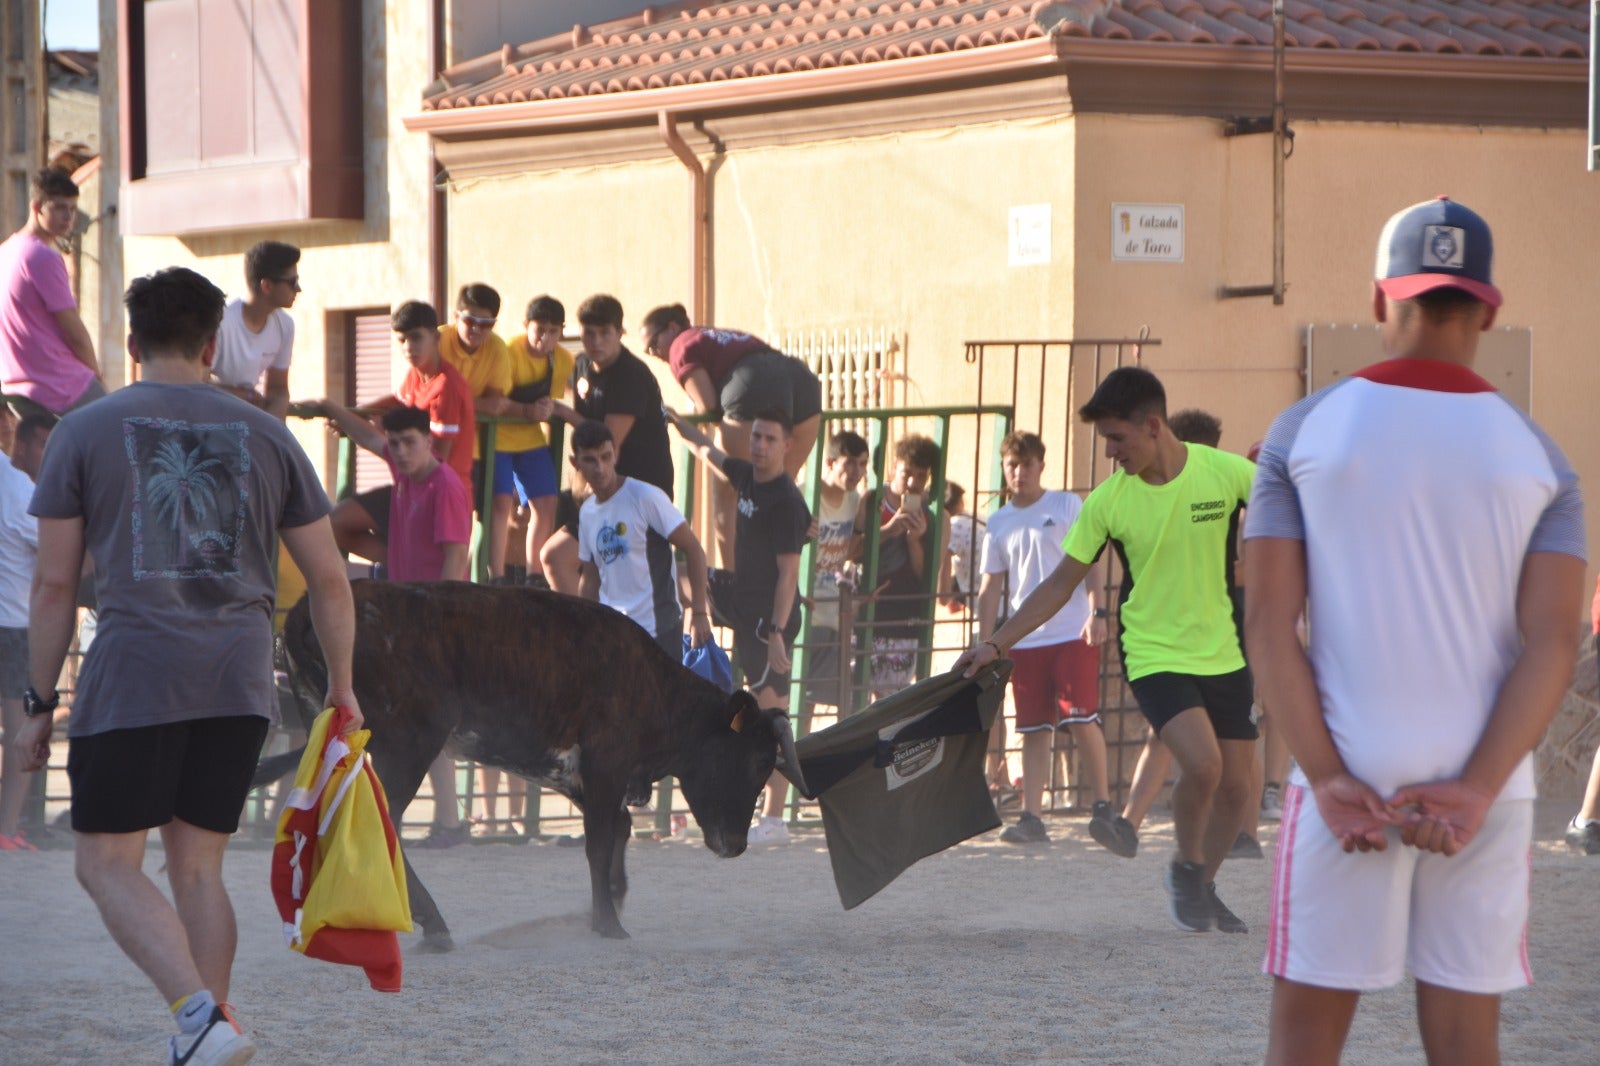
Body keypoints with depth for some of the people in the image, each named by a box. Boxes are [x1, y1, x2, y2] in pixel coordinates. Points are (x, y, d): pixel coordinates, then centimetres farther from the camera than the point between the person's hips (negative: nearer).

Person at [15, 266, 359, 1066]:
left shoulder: (85, 432, 4)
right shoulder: (266, 436, 12)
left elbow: (54, 585, 1)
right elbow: (328, 579, 12)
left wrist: (39, 703, 7)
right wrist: (341, 688, 23)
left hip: (132, 676, -4)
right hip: (240, 681, 4)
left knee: (107, 861, 1)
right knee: (197, 865, 13)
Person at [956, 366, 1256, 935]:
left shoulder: (1224, 471, -10)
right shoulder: (1107, 501, -7)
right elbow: (1061, 583, 0)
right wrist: (996, 643, -3)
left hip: (1223, 653, 2)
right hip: (1155, 654, -2)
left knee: (1235, 783, 2)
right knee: (1201, 764, -23)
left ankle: (1204, 887, 27)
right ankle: (1186, 867, 4)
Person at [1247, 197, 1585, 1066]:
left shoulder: (1305, 431, 1)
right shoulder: (1538, 457, 4)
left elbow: (1270, 621, -5)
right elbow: (1552, 642, -6)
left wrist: (1329, 782, -8)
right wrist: (1475, 791, -11)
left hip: (1346, 782, -1)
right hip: (1484, 790, 1)